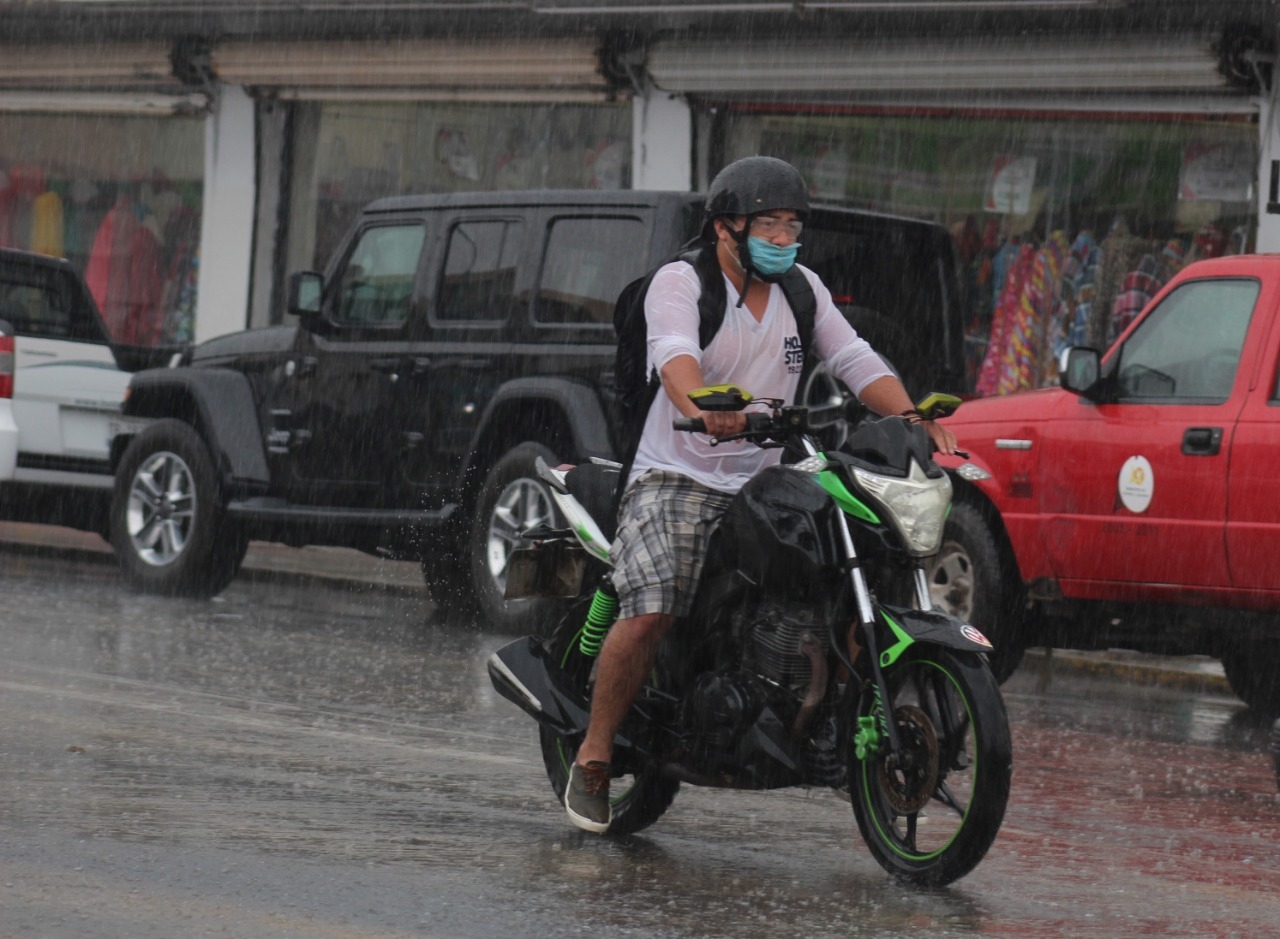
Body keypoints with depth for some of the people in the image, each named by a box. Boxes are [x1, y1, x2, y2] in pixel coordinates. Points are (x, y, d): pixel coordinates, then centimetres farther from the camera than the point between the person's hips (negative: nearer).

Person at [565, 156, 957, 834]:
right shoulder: (680, 283, -5)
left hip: (765, 485, 5)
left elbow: (853, 359, 5)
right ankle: (593, 756, -10)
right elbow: (675, 356, -25)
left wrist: (907, 415, -14)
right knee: (650, 614, -26)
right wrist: (700, 409, -46)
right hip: (676, 479, -5)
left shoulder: (801, 288, 13)